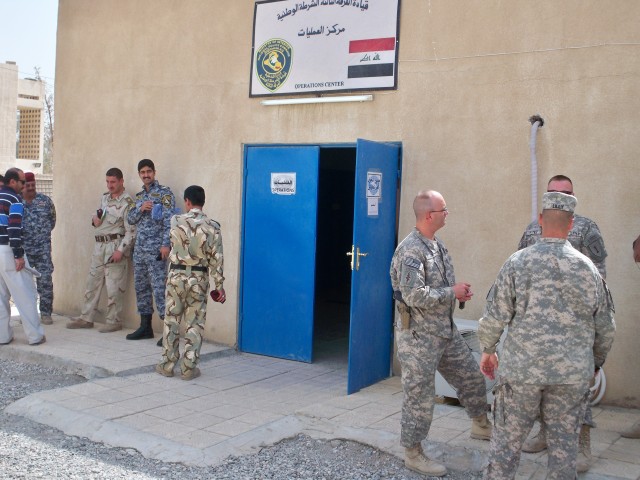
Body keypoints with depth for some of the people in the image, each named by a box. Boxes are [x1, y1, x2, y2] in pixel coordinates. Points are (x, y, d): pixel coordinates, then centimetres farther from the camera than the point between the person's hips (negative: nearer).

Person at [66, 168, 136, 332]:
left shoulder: (127, 202, -10)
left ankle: (113, 320, 8)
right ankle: (86, 318, 20)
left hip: (115, 246, -8)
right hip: (99, 245, 8)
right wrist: (94, 218, 5)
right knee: (92, 282, 11)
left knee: (113, 286, -3)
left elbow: (131, 231, -15)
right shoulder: (104, 198, 14)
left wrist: (121, 250, -21)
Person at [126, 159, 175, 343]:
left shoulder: (164, 193, -5)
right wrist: (140, 209, -4)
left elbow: (169, 220, -12)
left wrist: (166, 244, -20)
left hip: (155, 249, -8)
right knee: (141, 287, 11)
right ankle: (145, 327, 20)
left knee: (159, 288, -11)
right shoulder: (139, 195, 17)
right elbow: (130, 219, 16)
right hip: (139, 248, 8)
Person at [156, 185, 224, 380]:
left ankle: (167, 365, 17)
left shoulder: (176, 221, -5)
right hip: (199, 279, 0)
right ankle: (189, 368, 8)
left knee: (171, 321, 10)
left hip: (176, 276, 0)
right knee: (195, 324, 7)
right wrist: (219, 285, 0)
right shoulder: (212, 227, -6)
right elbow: (216, 258, -7)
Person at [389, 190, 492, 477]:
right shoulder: (410, 250, -21)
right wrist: (452, 293, -19)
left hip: (447, 331, 9)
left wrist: (459, 292, 1)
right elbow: (414, 295, -29)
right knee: (419, 397, 2)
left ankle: (481, 425, 42)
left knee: (471, 378, 19)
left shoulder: (437, 245, 7)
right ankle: (412, 454, 18)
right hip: (419, 336, -9)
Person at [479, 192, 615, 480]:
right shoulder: (588, 268, 0)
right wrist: (596, 361, 23)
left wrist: (487, 350, 10)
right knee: (564, 443, 12)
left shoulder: (518, 263, -7)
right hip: (572, 374, 2)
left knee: (507, 438, 8)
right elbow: (605, 326, 7)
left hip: (522, 369, -2)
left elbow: (494, 316, -6)